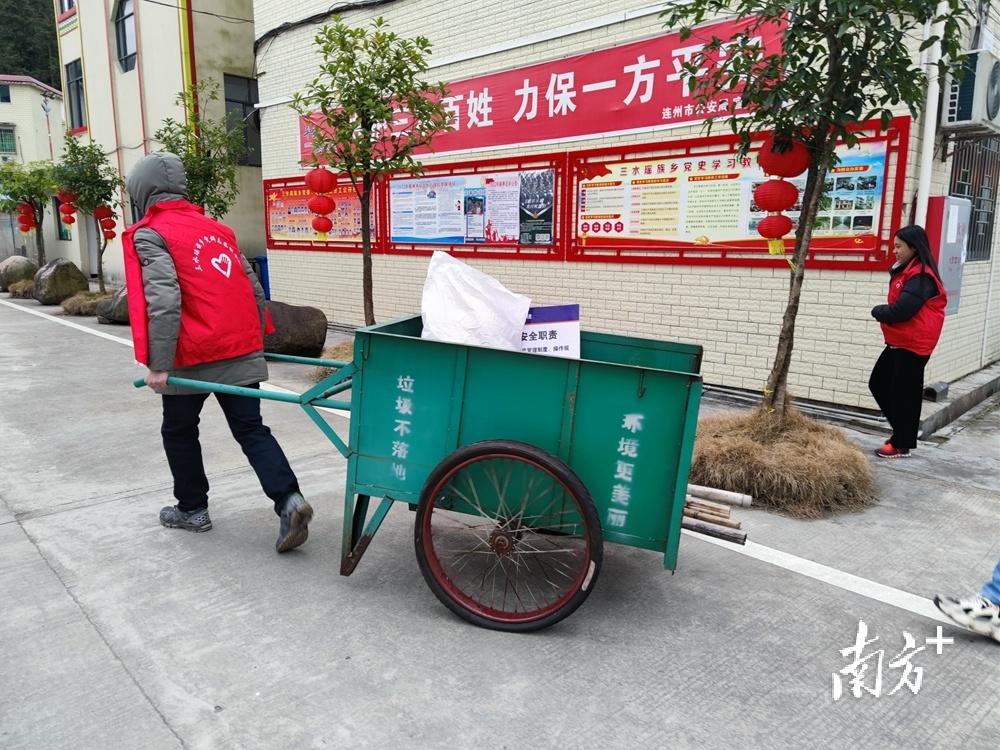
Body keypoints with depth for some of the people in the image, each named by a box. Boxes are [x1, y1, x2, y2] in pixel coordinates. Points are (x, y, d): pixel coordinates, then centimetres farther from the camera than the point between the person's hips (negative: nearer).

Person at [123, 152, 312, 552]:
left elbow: (163, 301, -17)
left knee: (179, 431, 16)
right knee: (251, 430, 6)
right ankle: (290, 501, -10)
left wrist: (159, 365, -16)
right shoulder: (217, 229, 16)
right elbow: (253, 289, 16)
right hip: (242, 353, 5)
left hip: (193, 357, -5)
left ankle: (192, 509, 28)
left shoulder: (150, 235, -3)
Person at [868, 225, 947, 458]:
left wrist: (878, 311, -8)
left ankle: (901, 444, 15)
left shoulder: (921, 277, -19)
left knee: (903, 394, 1)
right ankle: (902, 431, 28)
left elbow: (900, 311, -26)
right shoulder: (906, 271, 12)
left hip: (912, 345, -10)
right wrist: (882, 311, -6)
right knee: (878, 384, 15)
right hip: (899, 342, 10)